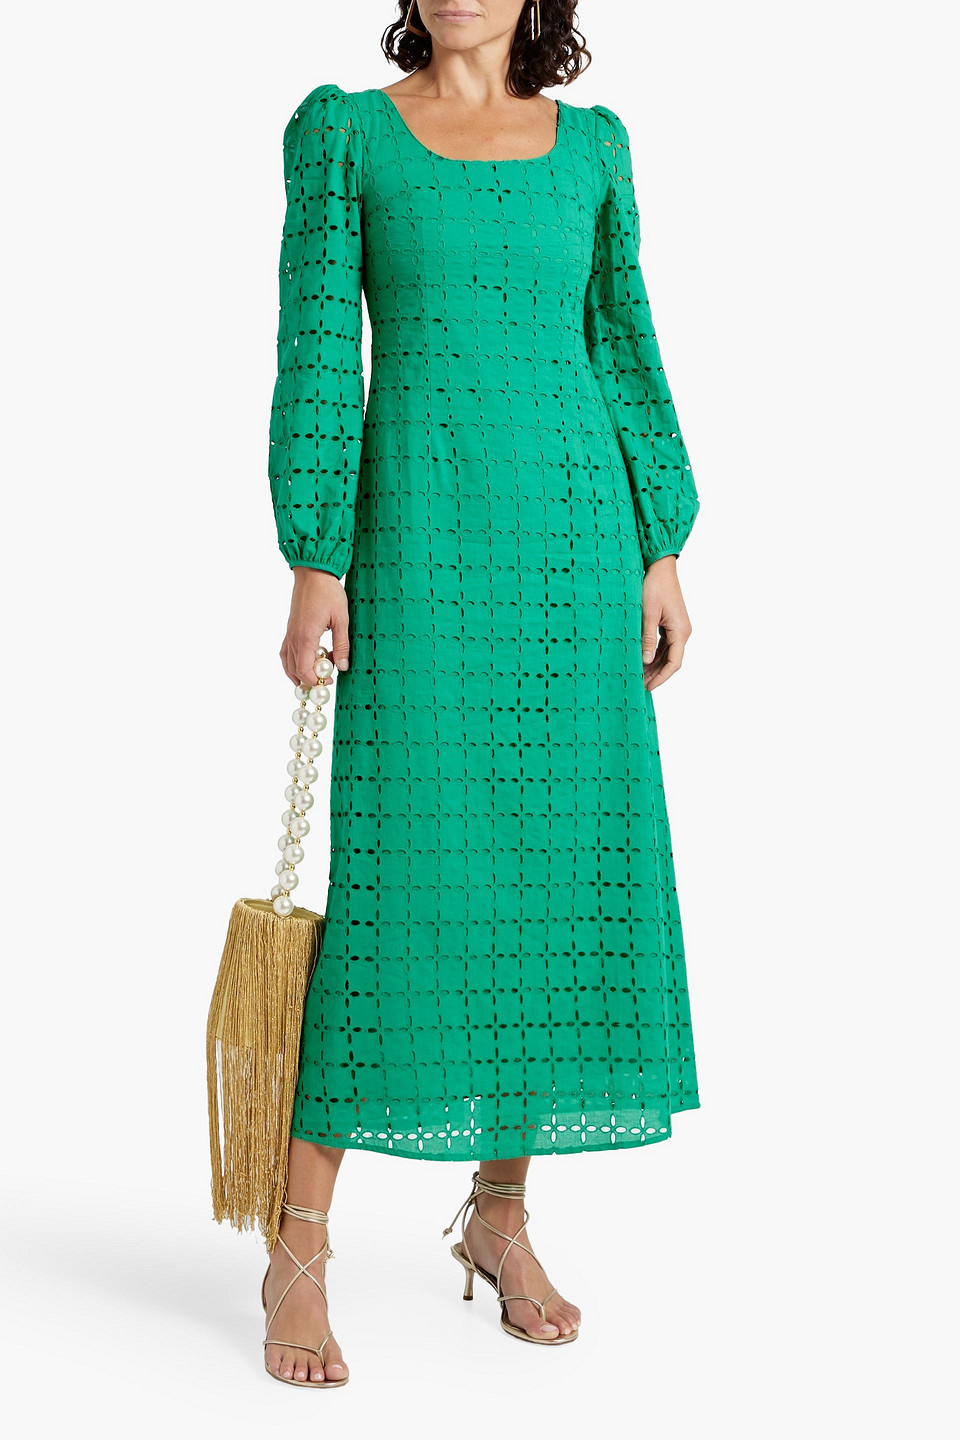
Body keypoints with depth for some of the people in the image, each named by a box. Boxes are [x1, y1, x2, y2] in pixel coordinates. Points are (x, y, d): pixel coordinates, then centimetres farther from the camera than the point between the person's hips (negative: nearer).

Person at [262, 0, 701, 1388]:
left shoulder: (589, 143, 13)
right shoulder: (343, 129, 4)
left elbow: (624, 349, 12)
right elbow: (317, 355, -3)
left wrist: (660, 553, 6)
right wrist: (314, 567, -10)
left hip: (573, 537, 4)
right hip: (422, 533, -3)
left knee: (560, 868, 3)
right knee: (396, 878, -8)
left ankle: (500, 1212, 19)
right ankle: (300, 1250, 2)